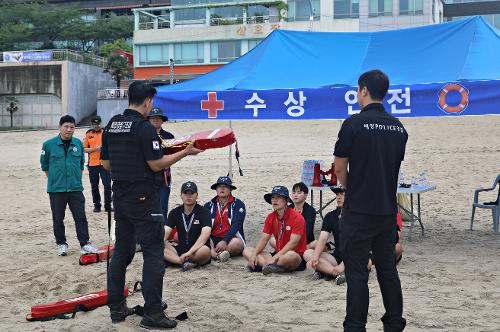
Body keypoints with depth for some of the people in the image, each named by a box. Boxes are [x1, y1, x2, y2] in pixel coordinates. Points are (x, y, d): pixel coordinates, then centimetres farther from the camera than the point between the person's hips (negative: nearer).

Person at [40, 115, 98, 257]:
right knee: (58, 218, 8)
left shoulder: (78, 143, 5)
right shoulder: (49, 144, -4)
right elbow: (44, 165, 6)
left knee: (80, 217, 1)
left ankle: (85, 243, 6)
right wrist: (54, 180, 6)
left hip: (76, 188, 2)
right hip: (56, 189, -1)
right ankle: (61, 244, 20)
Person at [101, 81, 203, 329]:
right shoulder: (144, 127, -15)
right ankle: (152, 313, 0)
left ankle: (116, 307, 21)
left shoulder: (111, 126, 8)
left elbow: (105, 163, 12)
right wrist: (185, 152, -6)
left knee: (121, 251, 15)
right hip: (143, 197, -8)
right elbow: (156, 164, -16)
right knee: (153, 253, -2)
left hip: (120, 195, 8)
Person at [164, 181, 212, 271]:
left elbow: (205, 234, -20)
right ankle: (185, 262, -34)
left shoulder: (204, 212, -5)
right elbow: (165, 232, -2)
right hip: (180, 249, 4)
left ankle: (173, 260, -23)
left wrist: (190, 252, -33)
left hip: (197, 250, -4)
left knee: (205, 251, -38)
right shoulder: (175, 212, 9)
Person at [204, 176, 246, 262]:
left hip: (230, 239, -2)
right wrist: (210, 247, -18)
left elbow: (236, 225, -8)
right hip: (213, 240, 2)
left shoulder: (238, 204, 4)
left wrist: (225, 241, -25)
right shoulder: (209, 205, 12)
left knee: (237, 243, -36)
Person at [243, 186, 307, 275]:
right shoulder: (271, 217, 8)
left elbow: (293, 243, -20)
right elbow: (264, 239, 5)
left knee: (290, 256, -42)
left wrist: (275, 257, -27)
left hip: (297, 256, -7)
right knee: (247, 251, -3)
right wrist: (254, 255, -12)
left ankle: (262, 264, -22)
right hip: (277, 254, 7)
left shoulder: (297, 217, -12)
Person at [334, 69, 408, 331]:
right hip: (388, 209, 6)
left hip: (359, 211, -6)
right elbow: (396, 165, 13)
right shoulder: (398, 127, 7)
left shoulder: (354, 123, -13)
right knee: (387, 268, 15)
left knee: (357, 271, 1)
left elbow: (339, 167, -8)